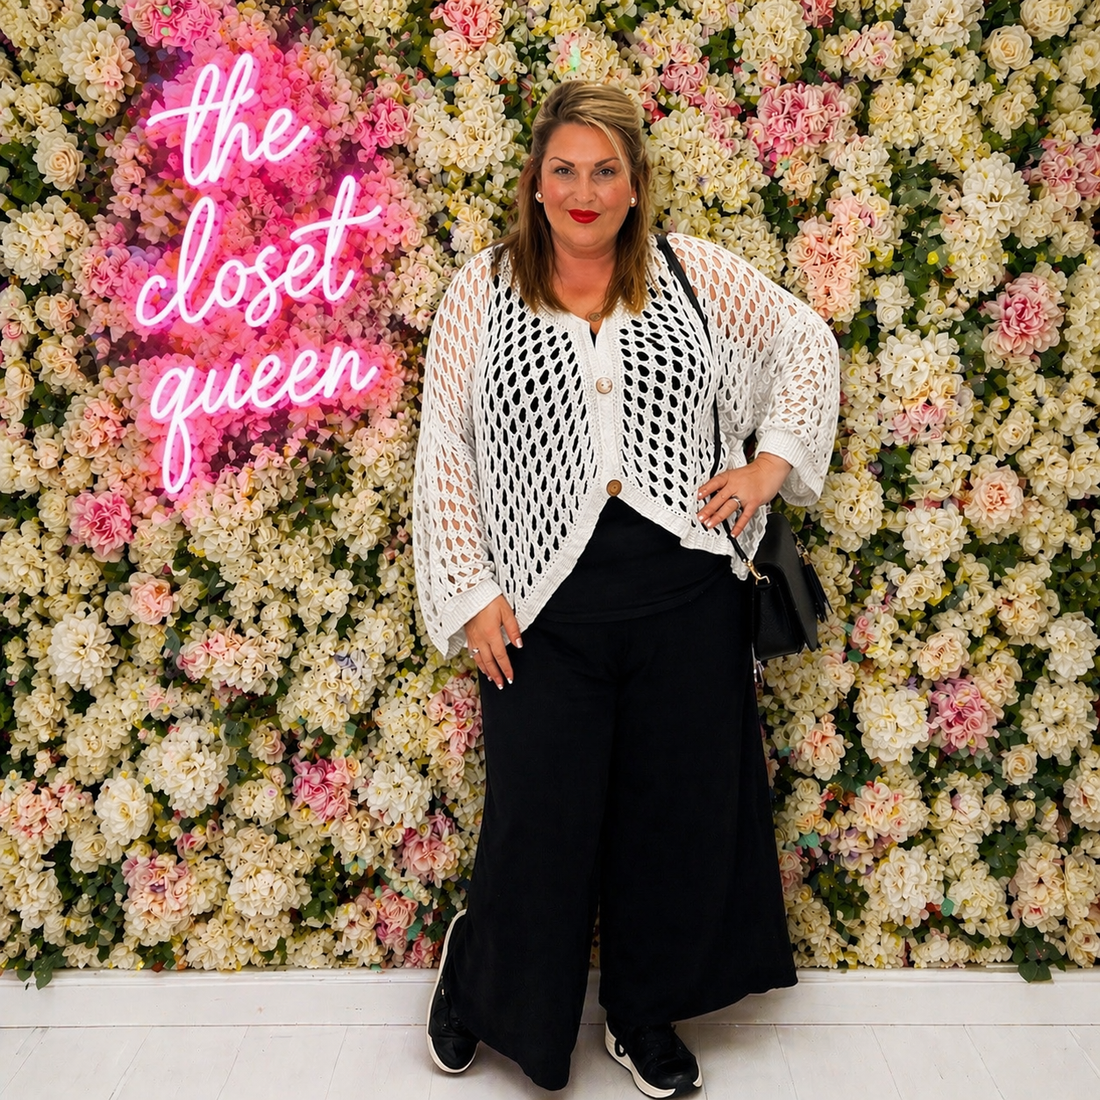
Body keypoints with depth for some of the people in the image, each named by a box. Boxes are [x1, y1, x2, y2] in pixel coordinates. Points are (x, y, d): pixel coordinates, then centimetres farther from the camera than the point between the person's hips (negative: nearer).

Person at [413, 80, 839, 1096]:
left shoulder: (695, 272, 5)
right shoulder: (483, 291, 2)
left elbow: (806, 342, 16)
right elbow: (444, 448, 2)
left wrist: (771, 464, 4)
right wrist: (470, 591, -5)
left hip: (686, 587, 2)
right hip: (548, 594, -1)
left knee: (680, 807, 12)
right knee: (541, 816, 7)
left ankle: (646, 1013, 37)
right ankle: (477, 984, 39)